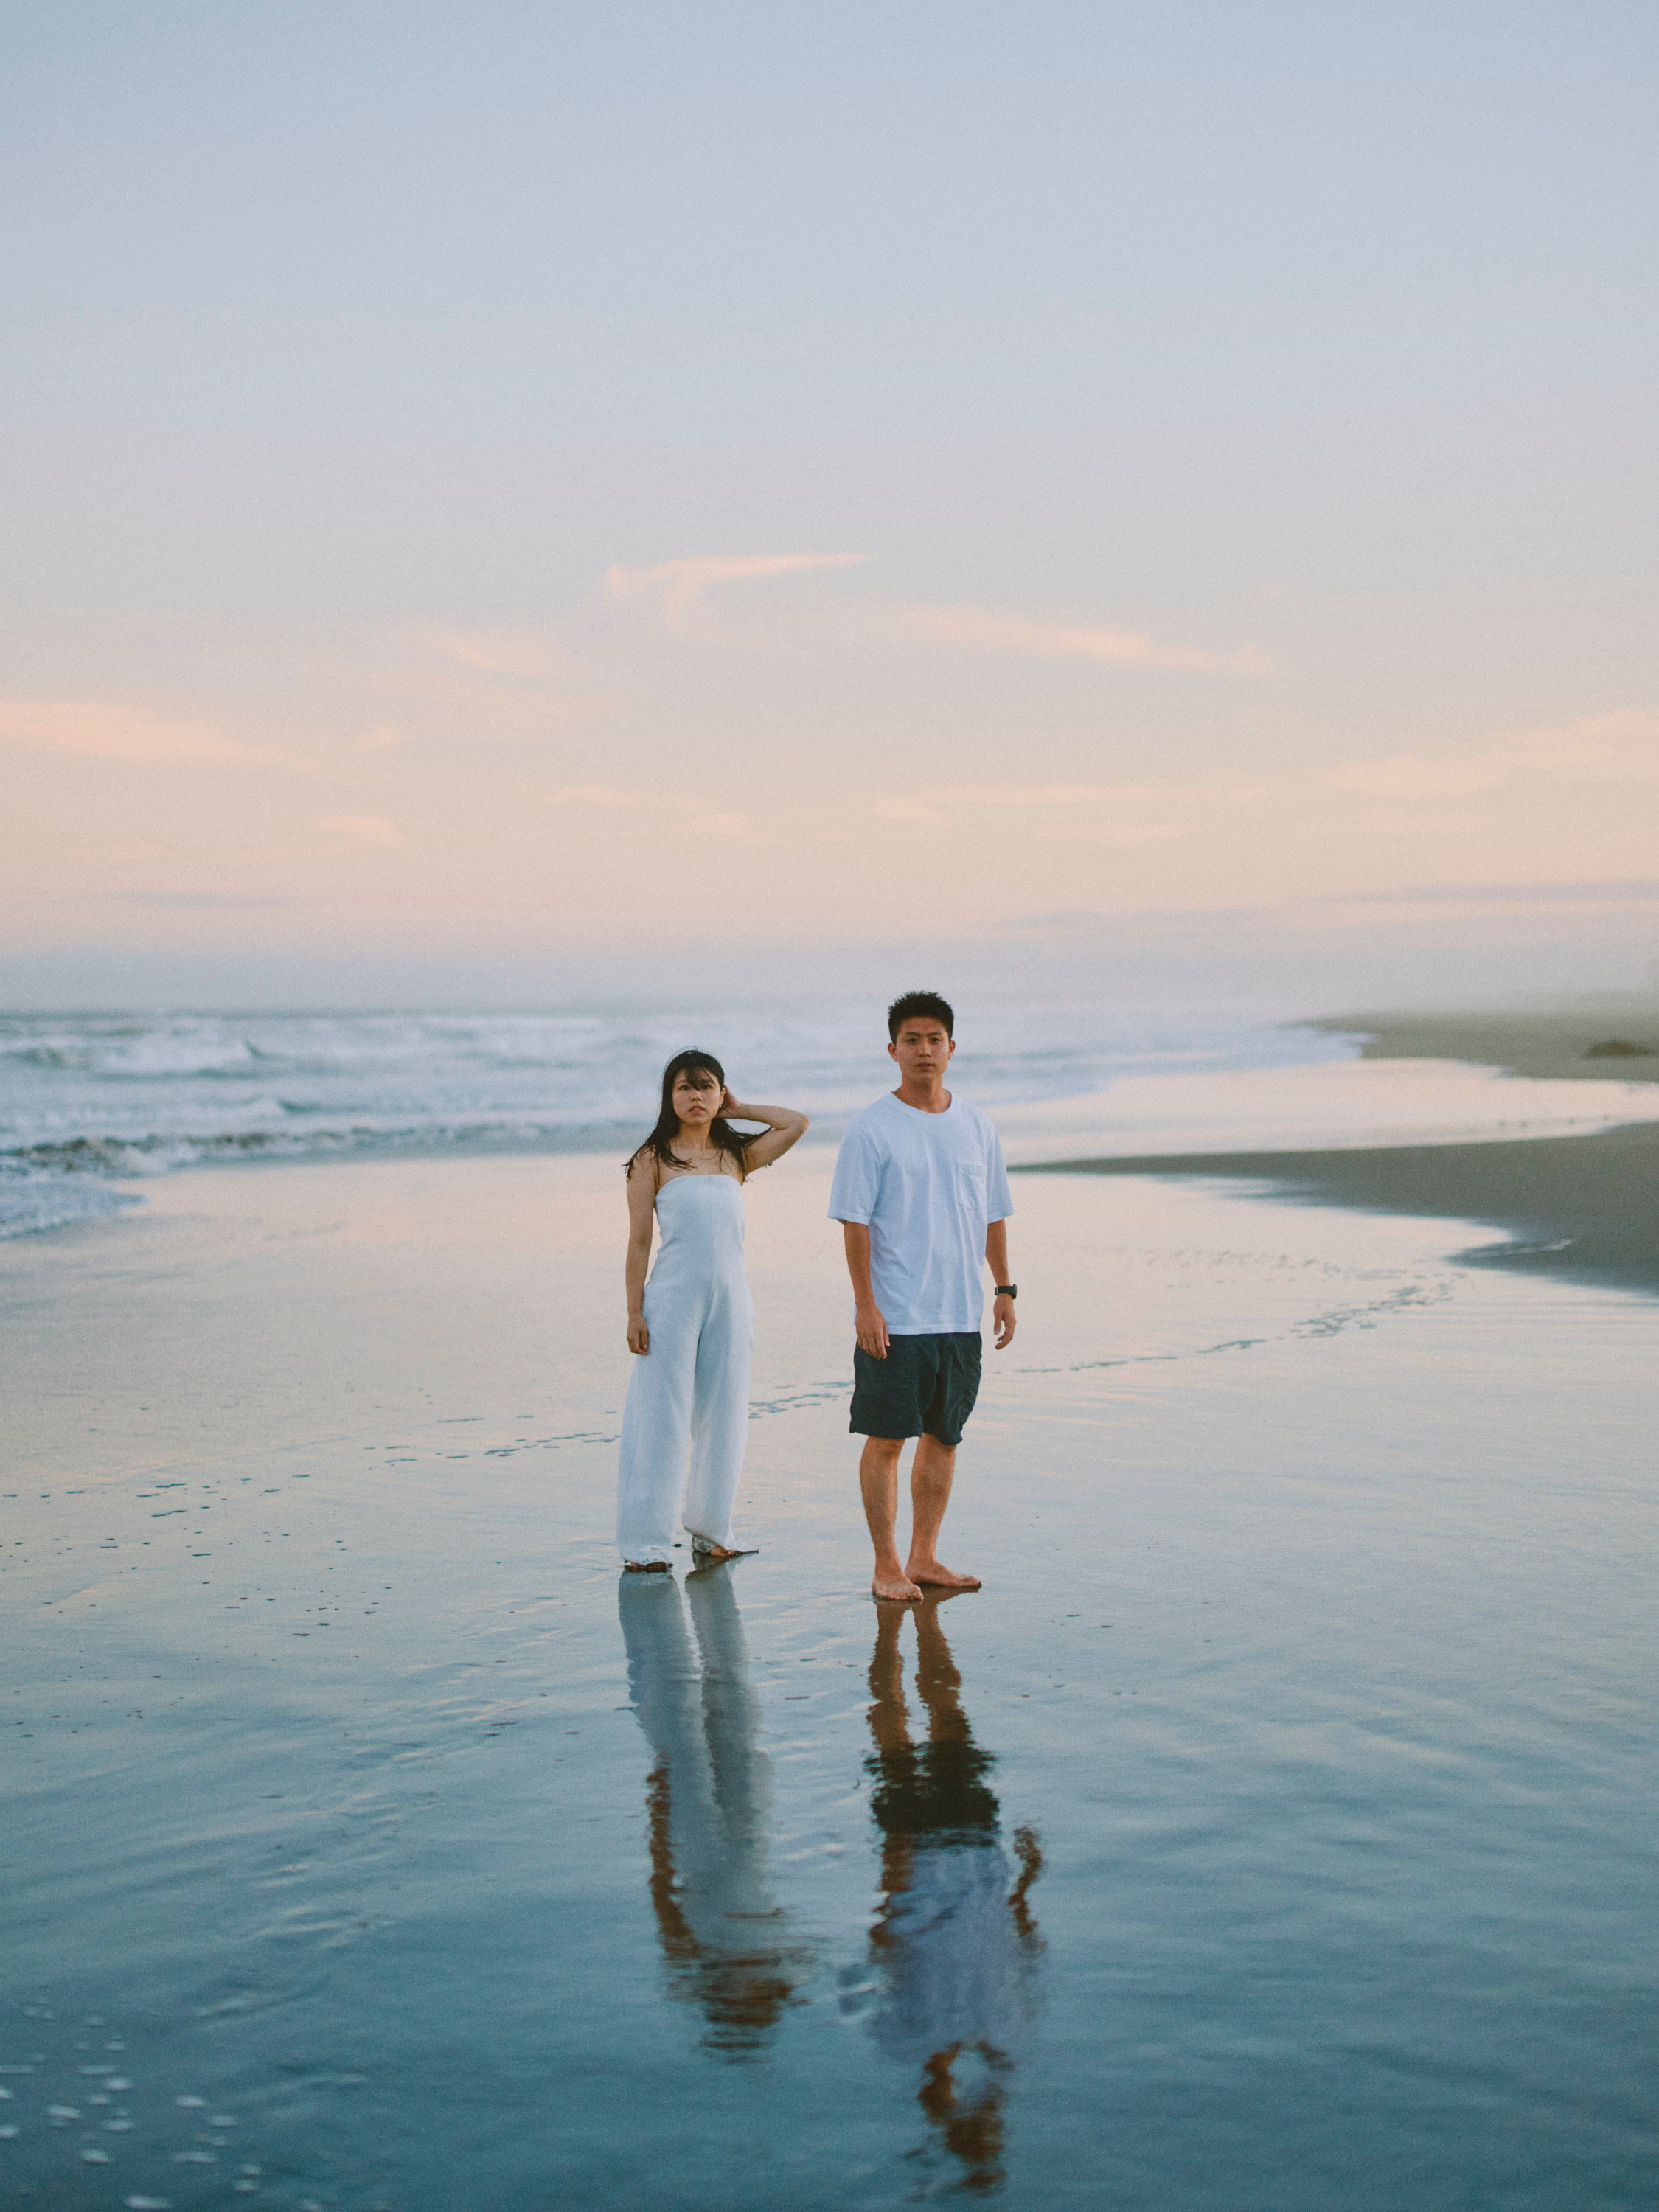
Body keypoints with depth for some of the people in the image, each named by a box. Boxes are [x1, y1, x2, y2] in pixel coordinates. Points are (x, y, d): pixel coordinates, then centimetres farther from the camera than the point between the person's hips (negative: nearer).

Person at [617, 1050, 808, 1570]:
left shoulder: (737, 1156, 11)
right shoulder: (652, 1159, 2)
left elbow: (797, 1123, 5)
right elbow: (639, 1240, 0)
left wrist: (736, 1111, 11)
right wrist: (634, 1311, -5)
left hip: (730, 1299, 3)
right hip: (672, 1298, -3)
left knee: (723, 1417, 7)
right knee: (662, 1418, -2)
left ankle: (711, 1527, 20)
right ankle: (646, 1540, 5)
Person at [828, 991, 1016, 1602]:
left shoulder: (976, 1127, 10)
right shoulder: (872, 1129, -6)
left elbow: (993, 1215, 17)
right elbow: (855, 1221, -8)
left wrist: (1004, 1289, 10)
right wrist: (865, 1304, -14)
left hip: (961, 1316, 5)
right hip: (894, 1318, -5)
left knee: (943, 1436, 11)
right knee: (886, 1438, -1)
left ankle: (924, 1558, 21)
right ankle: (886, 1567, 8)